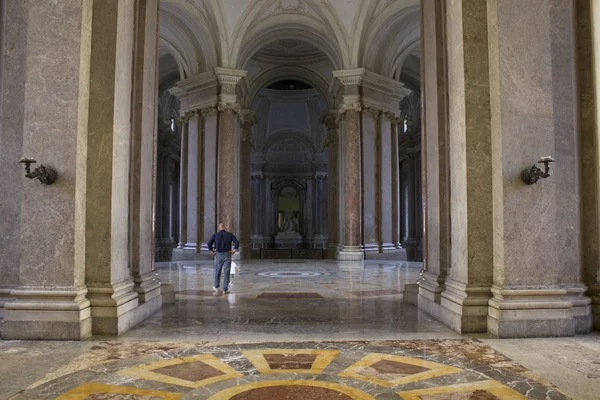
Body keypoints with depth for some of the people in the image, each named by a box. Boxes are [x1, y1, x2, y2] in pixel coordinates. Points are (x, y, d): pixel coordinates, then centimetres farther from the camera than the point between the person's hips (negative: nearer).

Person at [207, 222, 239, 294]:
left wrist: (212, 251, 3)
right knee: (226, 272, 2)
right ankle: (225, 289, 1)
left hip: (218, 255, 1)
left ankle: (216, 287, 29)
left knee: (217, 271, 16)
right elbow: (237, 242, -8)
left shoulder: (215, 235, 0)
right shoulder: (230, 234, 1)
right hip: (227, 255, 0)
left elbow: (209, 243, -7)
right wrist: (234, 250, -1)